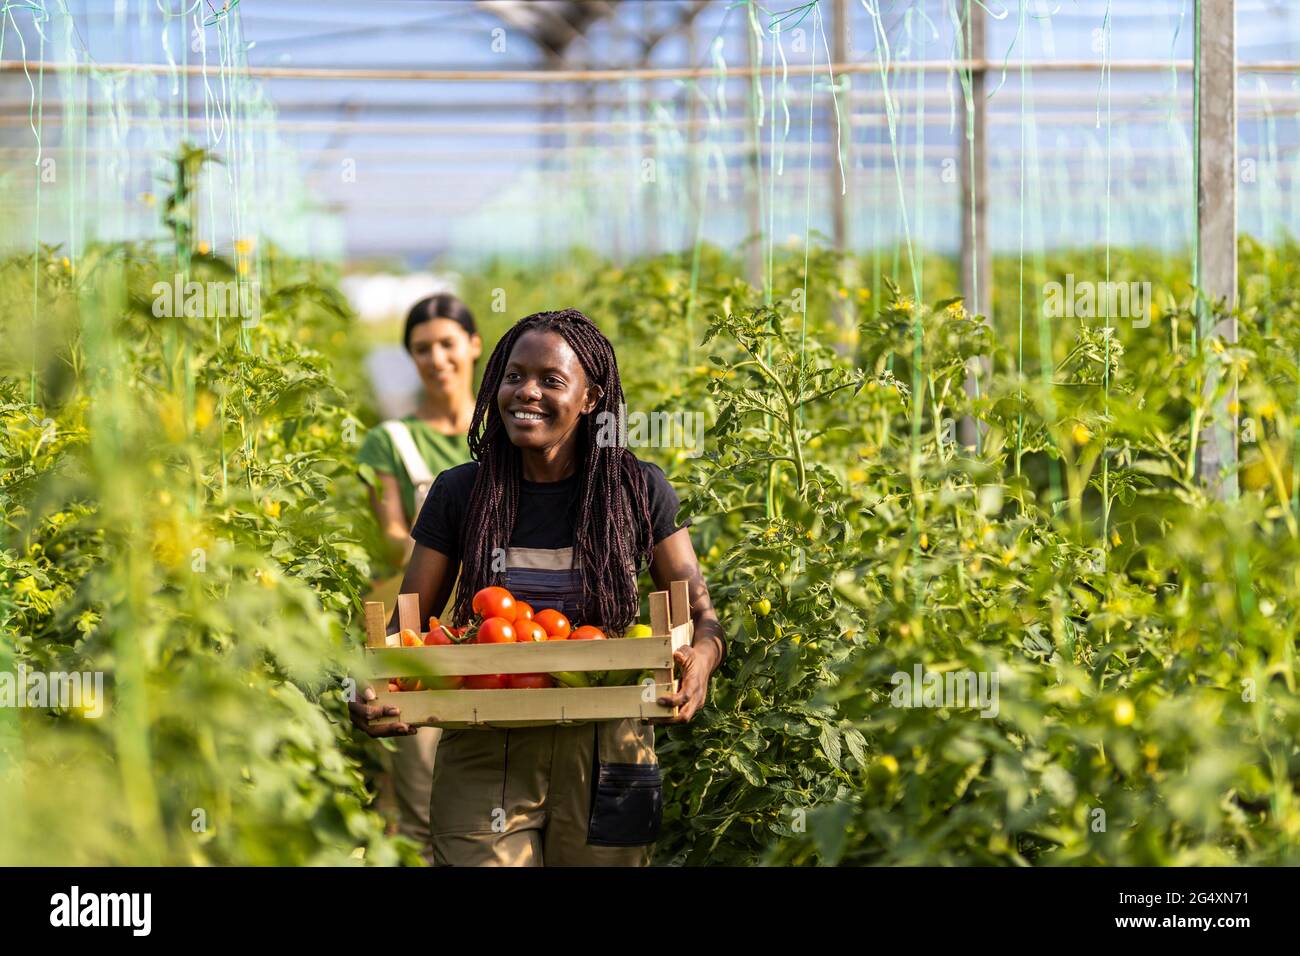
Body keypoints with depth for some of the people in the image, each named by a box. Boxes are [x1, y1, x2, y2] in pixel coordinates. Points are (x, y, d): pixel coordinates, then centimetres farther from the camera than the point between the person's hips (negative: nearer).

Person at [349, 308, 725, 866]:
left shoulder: (638, 491, 0)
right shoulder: (459, 494, 3)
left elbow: (700, 608, 5)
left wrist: (703, 655, -20)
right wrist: (371, 692, -15)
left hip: (604, 756, 0)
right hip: (484, 758, 0)